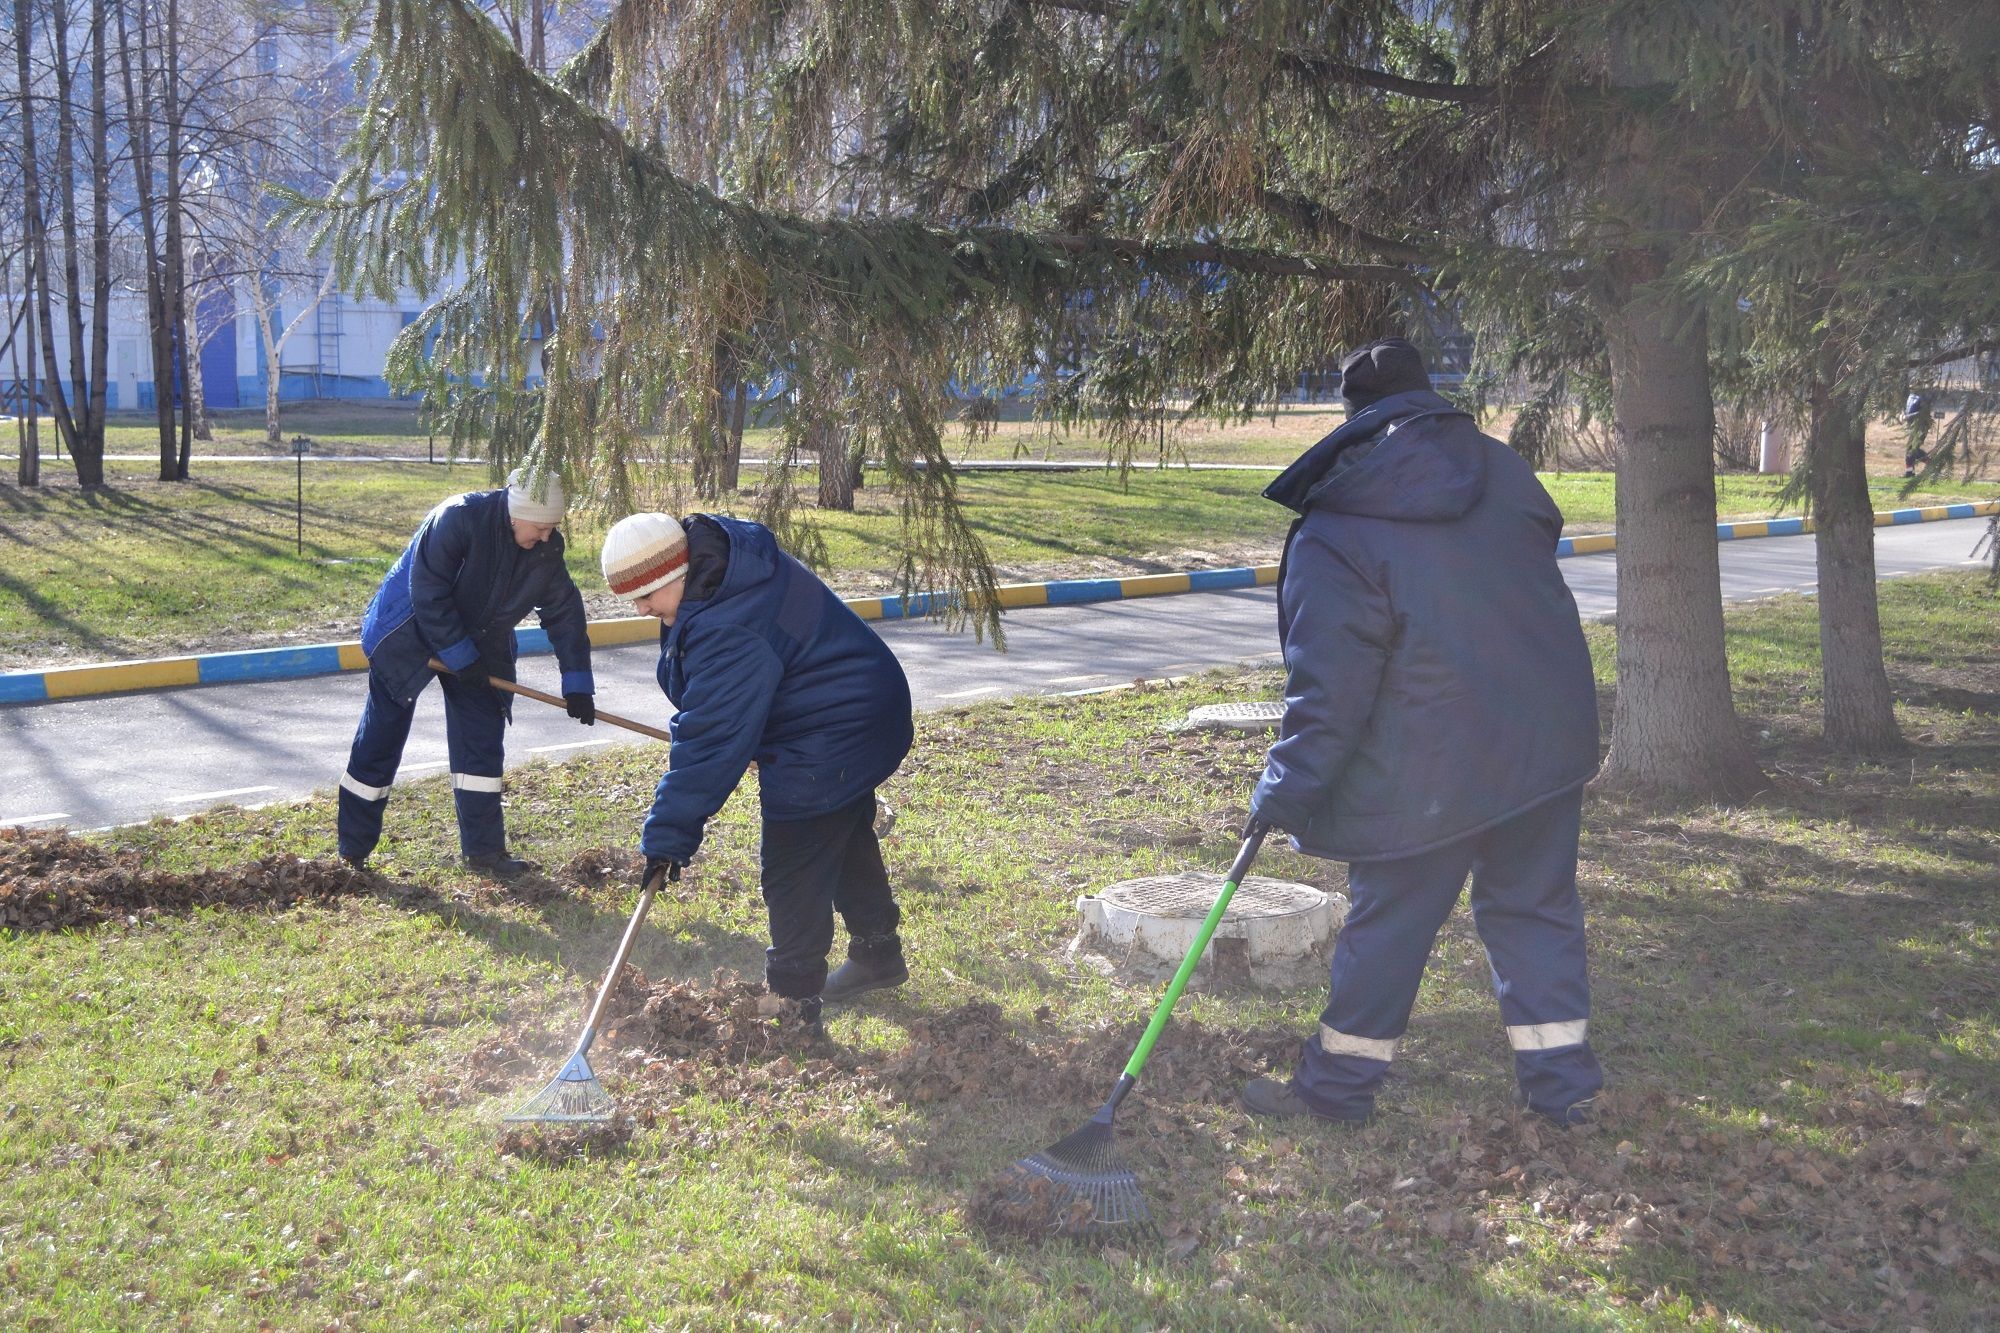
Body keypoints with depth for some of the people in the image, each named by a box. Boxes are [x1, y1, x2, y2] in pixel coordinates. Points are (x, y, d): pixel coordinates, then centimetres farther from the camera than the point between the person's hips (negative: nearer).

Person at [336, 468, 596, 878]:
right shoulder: (459, 518, -29)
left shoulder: (546, 548, -10)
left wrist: (577, 685, -6)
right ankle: (352, 854, 9)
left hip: (476, 644, 6)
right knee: (380, 737, -1)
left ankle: (484, 848, 9)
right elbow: (427, 593, -27)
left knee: (483, 738, 0)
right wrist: (460, 657, -24)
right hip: (406, 634, -6)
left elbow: (564, 611, -3)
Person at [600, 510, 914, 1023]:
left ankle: (792, 999, 8)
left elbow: (712, 742, -30)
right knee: (845, 842, 25)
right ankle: (878, 956, 41)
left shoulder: (728, 633, -33)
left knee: (792, 870, -3)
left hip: (830, 745, -11)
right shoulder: (719, 555, -1)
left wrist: (668, 837, -24)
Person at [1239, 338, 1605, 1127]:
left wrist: (1286, 794, -9)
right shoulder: (1505, 473, 5)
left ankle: (1336, 1084, 19)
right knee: (1536, 910, 15)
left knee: (1388, 923, 6)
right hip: (1547, 736, 5)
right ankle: (1563, 1082, 20)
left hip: (1429, 767, -5)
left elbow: (1327, 684, -15)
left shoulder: (1337, 531, -12)